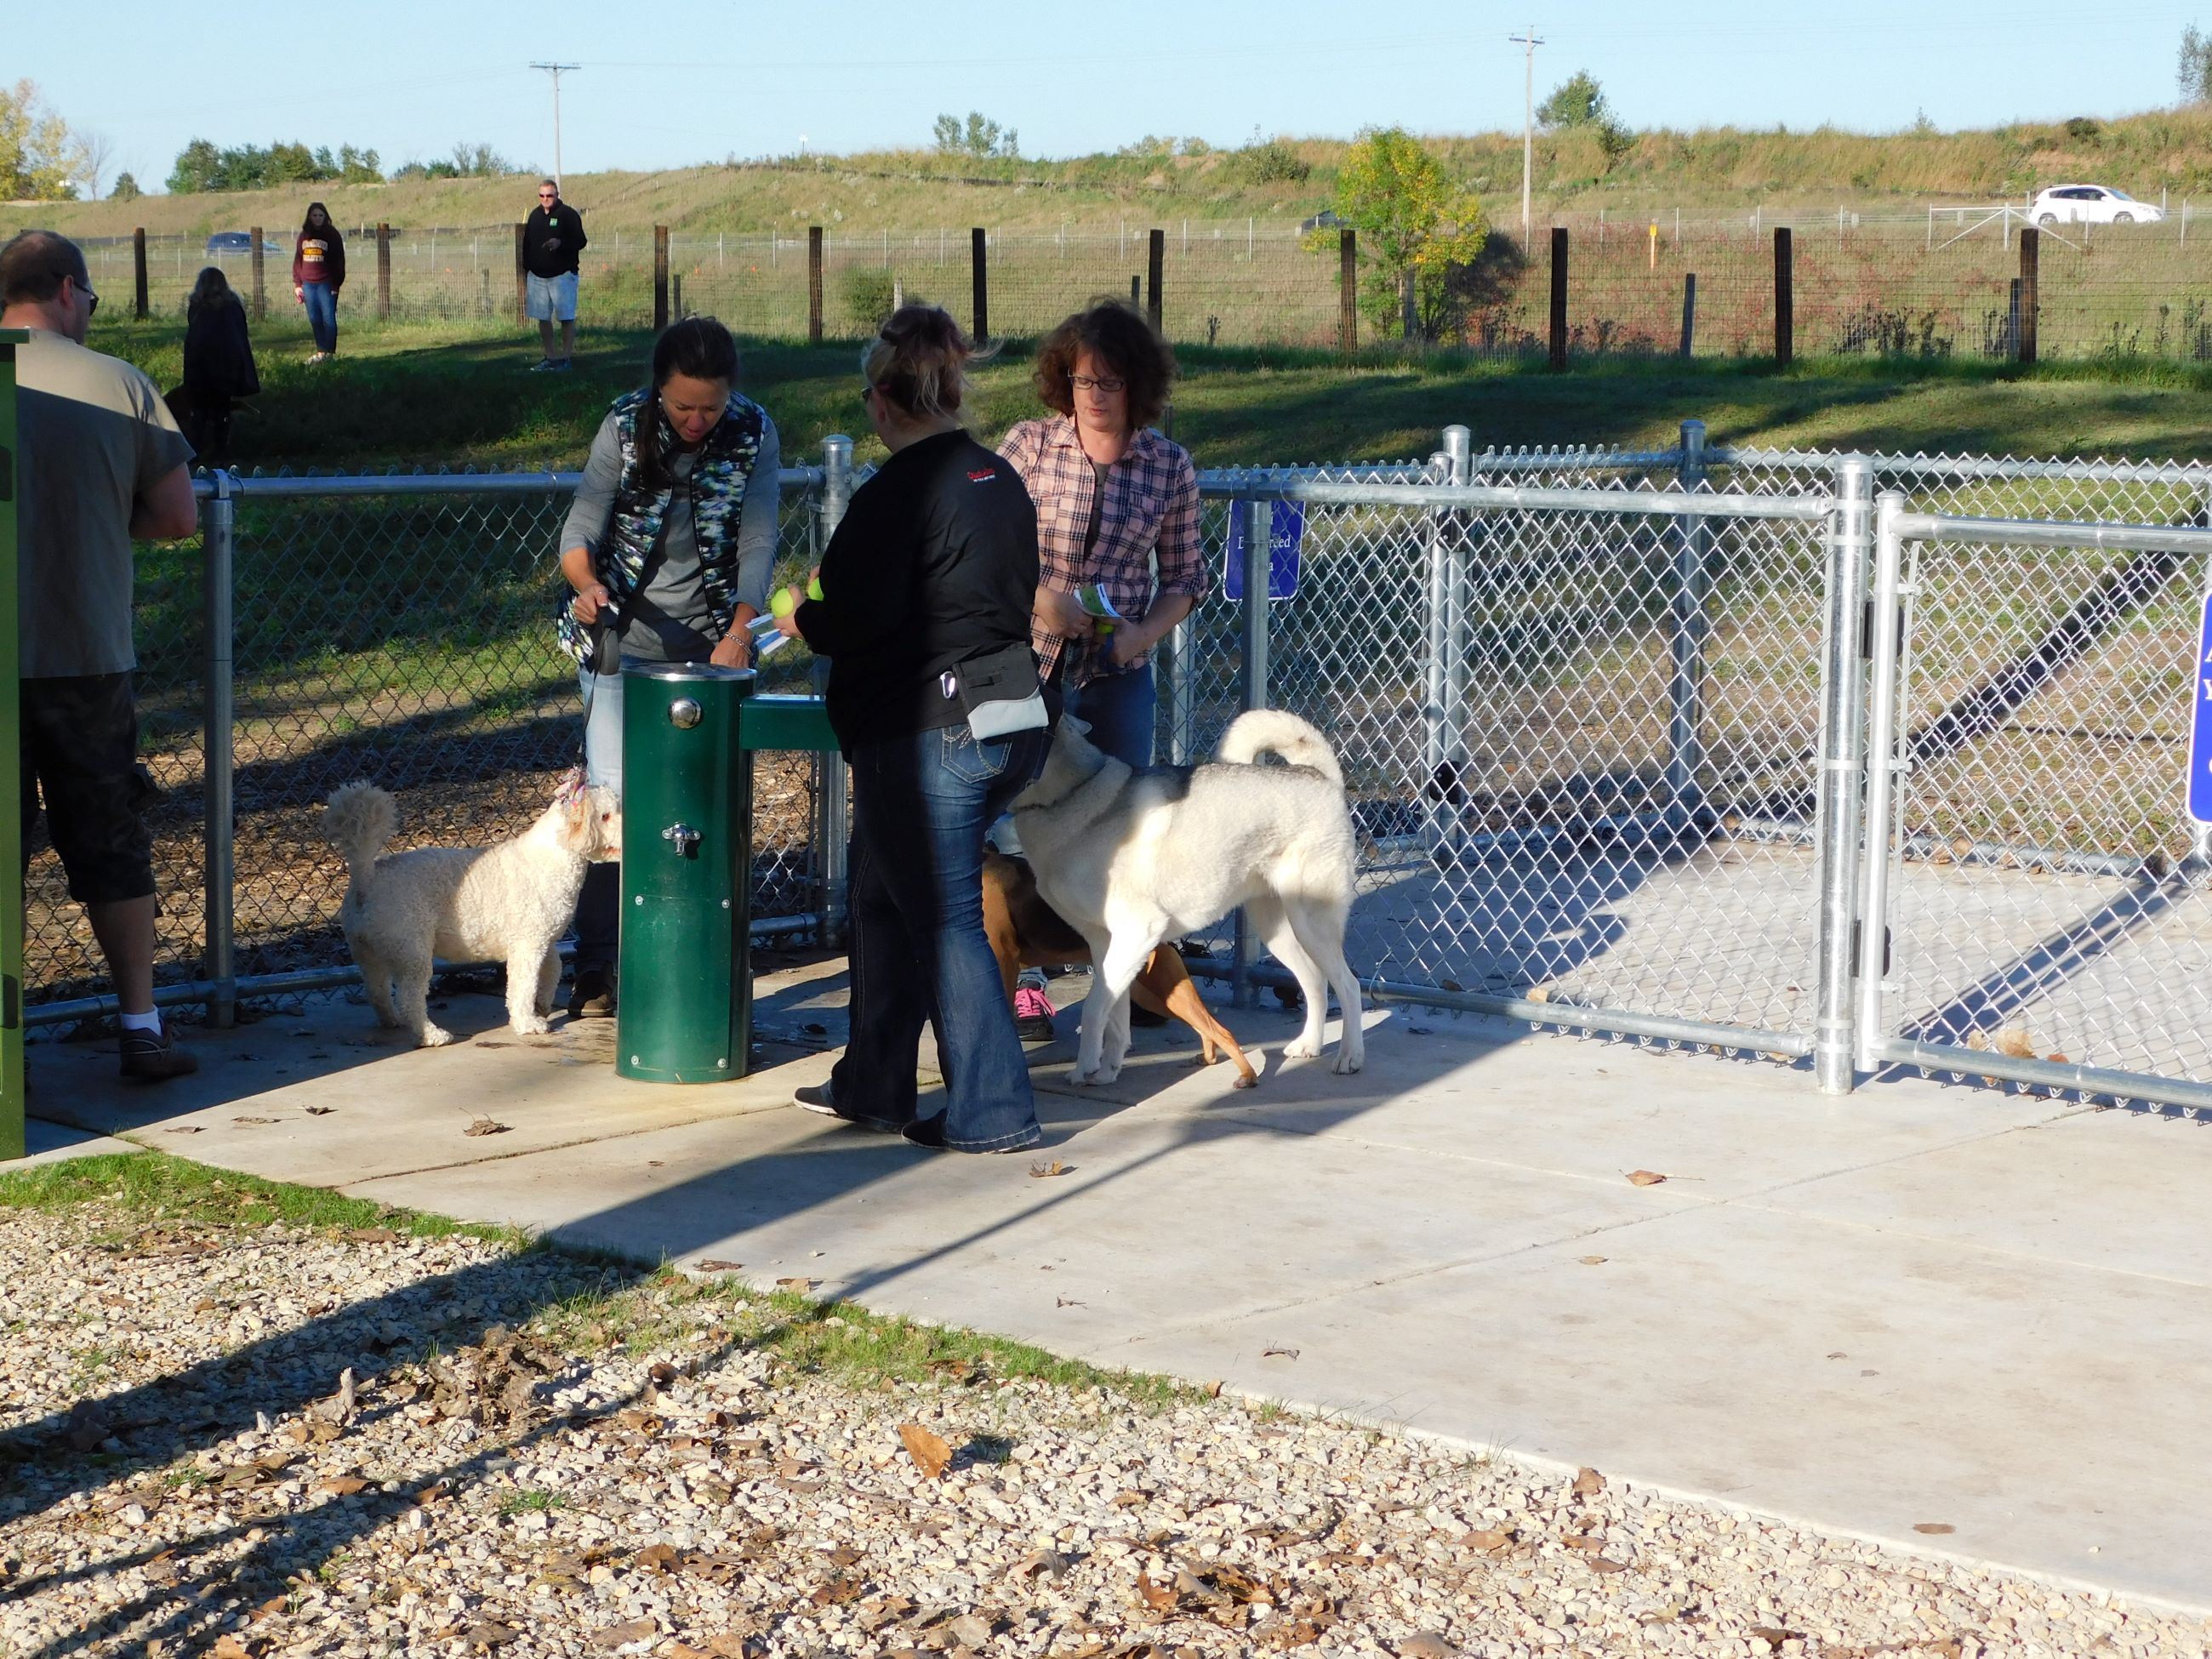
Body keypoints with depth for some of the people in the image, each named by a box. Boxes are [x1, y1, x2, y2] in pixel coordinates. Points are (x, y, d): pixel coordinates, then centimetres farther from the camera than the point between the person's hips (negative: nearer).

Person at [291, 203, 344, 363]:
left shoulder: (332, 235, -1)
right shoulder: (304, 235, 12)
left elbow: (339, 261, -4)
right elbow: (297, 260, 15)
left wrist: (336, 284, -10)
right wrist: (297, 284, 9)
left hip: (326, 283, -5)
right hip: (308, 284, 5)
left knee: (328, 318, -6)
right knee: (314, 320, 5)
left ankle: (329, 352, -1)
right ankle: (321, 352, 10)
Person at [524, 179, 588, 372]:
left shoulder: (569, 214, -7)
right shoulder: (535, 215, 10)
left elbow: (581, 241, -9)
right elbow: (527, 244, 17)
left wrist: (560, 243, -26)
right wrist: (526, 268, 12)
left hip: (562, 274, -6)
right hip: (537, 276, 6)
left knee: (566, 318, -3)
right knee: (543, 318, 8)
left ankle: (566, 357, 4)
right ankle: (549, 358, 16)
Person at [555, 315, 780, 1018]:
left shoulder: (754, 435, -7)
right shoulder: (624, 427, -10)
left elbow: (758, 543, -11)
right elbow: (579, 532, -11)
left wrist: (740, 629, -26)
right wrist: (587, 583, -33)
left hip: (708, 640, 1)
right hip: (621, 638, -1)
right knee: (614, 796, -5)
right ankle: (596, 970, 1)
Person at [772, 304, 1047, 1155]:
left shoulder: (897, 495, -17)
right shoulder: (1000, 479, 10)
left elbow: (855, 622, -20)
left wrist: (800, 618, 3)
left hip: (925, 734, -9)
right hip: (1009, 724, 9)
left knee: (943, 918, -1)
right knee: (882, 895, 20)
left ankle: (992, 1110, 2)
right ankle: (872, 1085, 29)